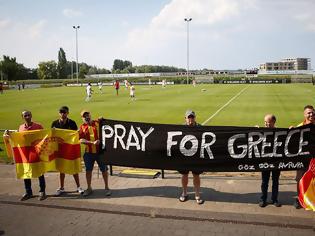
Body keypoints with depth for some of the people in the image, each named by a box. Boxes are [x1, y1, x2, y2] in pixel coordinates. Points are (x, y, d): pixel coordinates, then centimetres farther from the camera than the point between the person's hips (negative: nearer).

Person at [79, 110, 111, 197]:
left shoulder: (98, 123, 2)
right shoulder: (82, 127, 3)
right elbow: (81, 140, -6)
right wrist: (92, 142, -17)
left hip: (100, 151, -1)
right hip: (88, 152, 1)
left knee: (104, 169, 5)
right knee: (88, 170, 11)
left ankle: (106, 187, 19)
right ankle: (89, 188, 27)